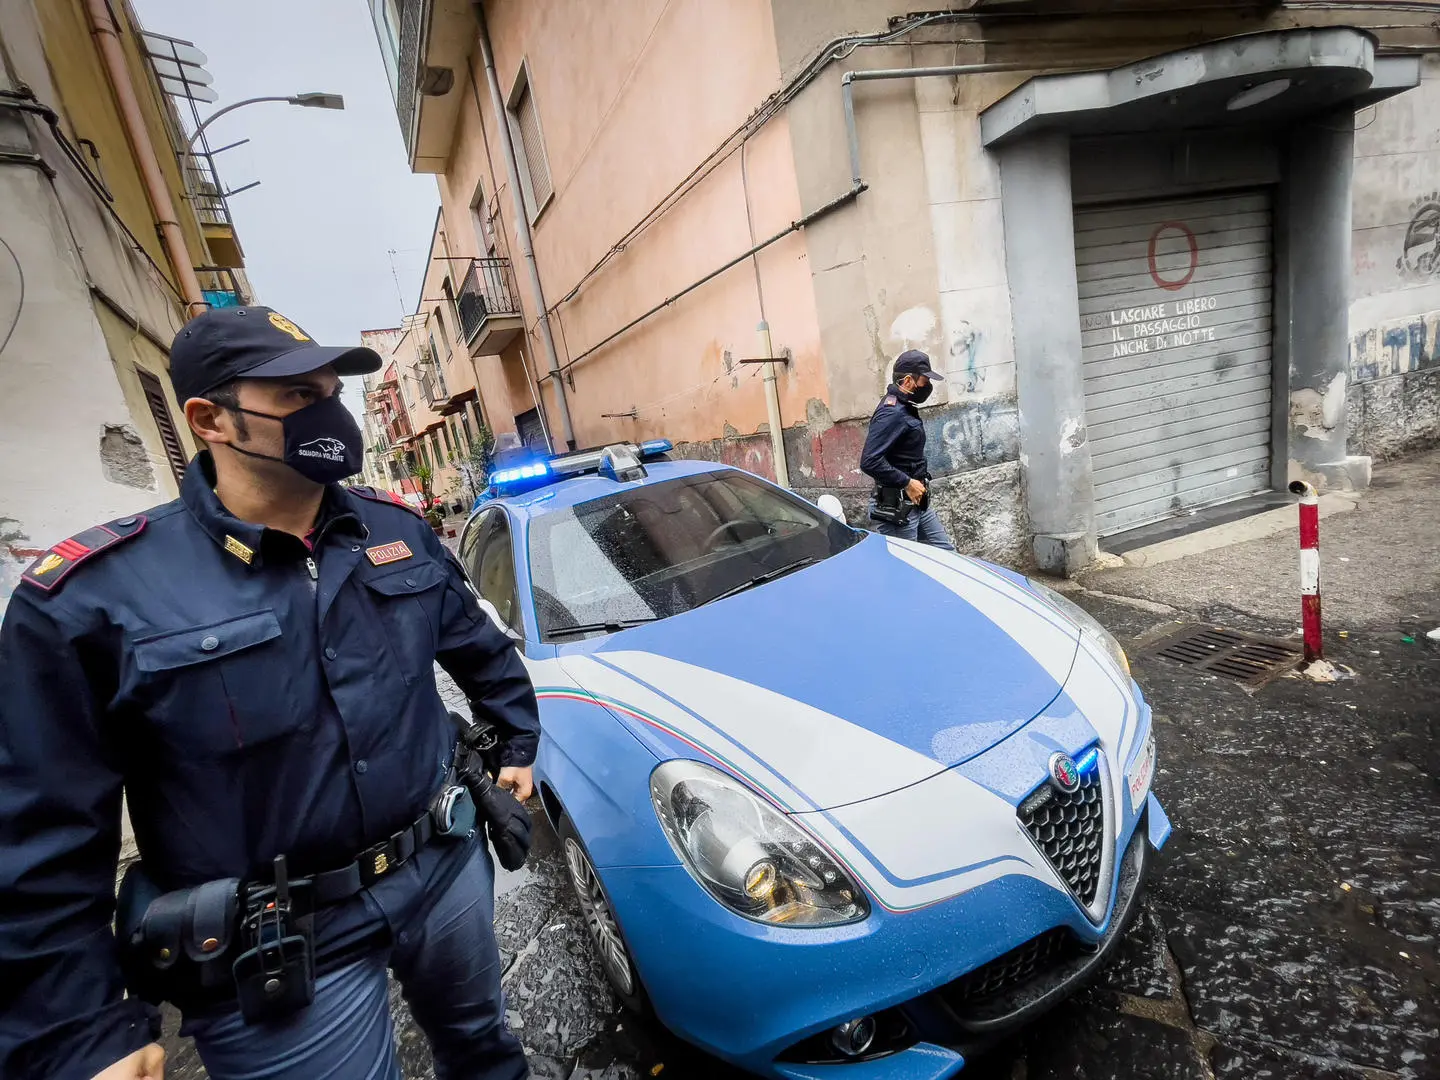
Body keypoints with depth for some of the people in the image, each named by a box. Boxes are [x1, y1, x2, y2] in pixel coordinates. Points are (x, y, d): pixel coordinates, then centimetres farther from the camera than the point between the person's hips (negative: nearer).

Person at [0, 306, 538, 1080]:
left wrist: (518, 744, 12)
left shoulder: (397, 530, -4)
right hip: (276, 957, -3)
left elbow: (478, 649, 9)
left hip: (448, 866, 4)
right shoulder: (94, 596, -16)